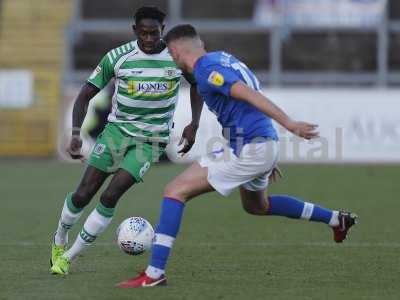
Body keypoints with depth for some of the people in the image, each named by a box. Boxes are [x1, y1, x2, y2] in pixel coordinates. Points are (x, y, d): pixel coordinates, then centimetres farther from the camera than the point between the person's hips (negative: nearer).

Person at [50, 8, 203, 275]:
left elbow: (197, 84, 13)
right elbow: (86, 95, -4)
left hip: (151, 141, -1)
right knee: (83, 195, -7)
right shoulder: (117, 57, -9)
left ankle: (69, 256, -4)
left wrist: (194, 125, 2)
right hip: (117, 130, 1)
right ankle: (60, 239, 25)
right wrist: (76, 134, -17)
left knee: (110, 196, -17)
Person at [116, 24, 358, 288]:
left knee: (175, 191, -8)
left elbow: (250, 95, -23)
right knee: (256, 206, 35)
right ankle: (337, 219, 39)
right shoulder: (223, 58, 17)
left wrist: (289, 124, -31)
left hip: (246, 151, -10)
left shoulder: (206, 71, -12)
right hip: (266, 145, 10)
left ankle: (155, 273, -14)